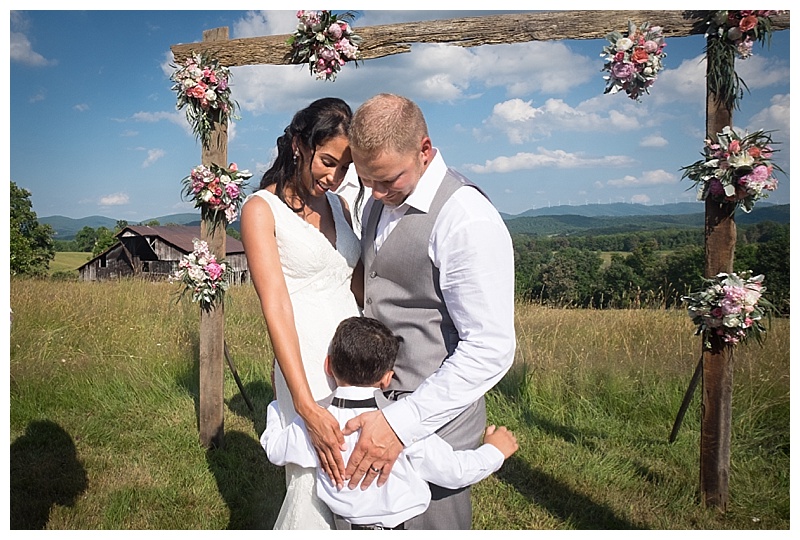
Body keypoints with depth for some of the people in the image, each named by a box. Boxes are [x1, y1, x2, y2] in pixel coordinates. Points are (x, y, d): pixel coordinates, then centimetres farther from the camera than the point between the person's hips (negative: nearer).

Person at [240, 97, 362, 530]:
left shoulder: (338, 205, 13)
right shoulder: (262, 209, -5)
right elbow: (275, 305, -15)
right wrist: (307, 407, -22)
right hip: (308, 371, -5)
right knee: (315, 496, 4)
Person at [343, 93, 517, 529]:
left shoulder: (467, 220, -21)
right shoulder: (379, 203, 7)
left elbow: (491, 349, -23)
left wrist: (402, 422, -24)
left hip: (431, 419, -7)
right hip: (377, 403, 8)